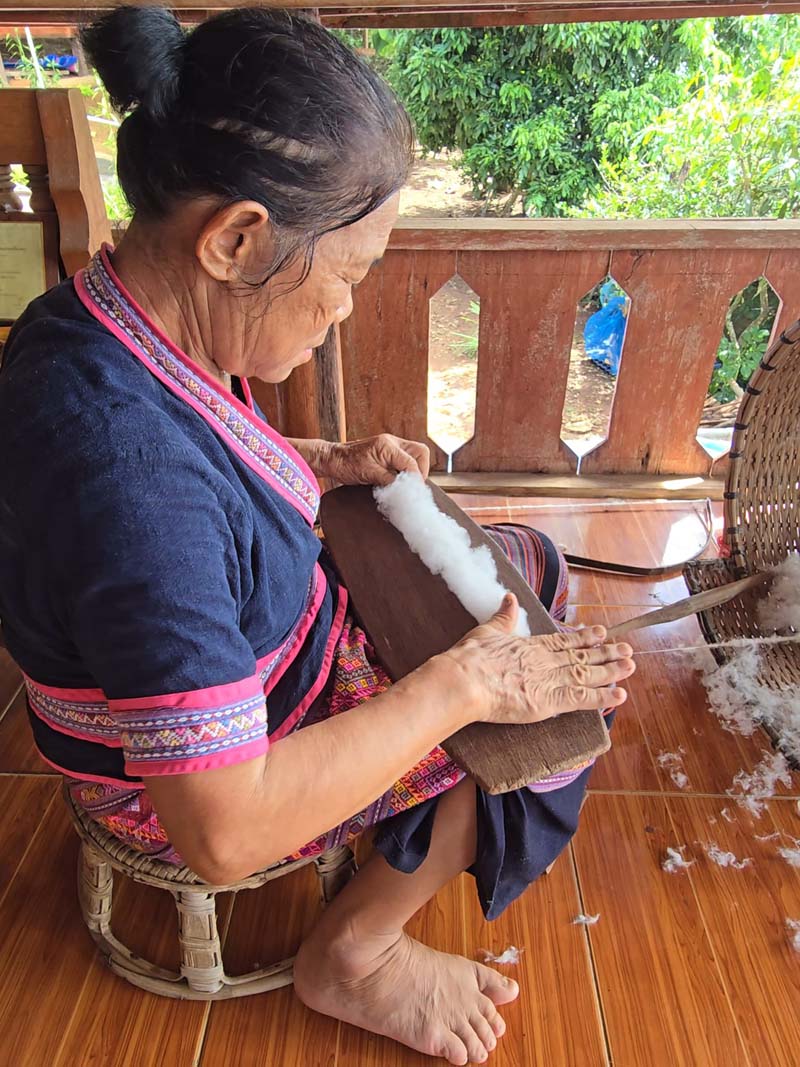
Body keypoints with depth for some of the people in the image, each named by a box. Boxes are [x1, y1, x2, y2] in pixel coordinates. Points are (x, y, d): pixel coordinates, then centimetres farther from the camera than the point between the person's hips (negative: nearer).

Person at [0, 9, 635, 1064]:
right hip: (201, 770, -8)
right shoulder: (128, 464, -38)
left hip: (262, 642, 8)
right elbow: (225, 831, -34)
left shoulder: (122, 323, -9)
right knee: (537, 722, -5)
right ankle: (353, 956, 14)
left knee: (529, 564, 9)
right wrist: (459, 686, -25)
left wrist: (330, 463, -5)